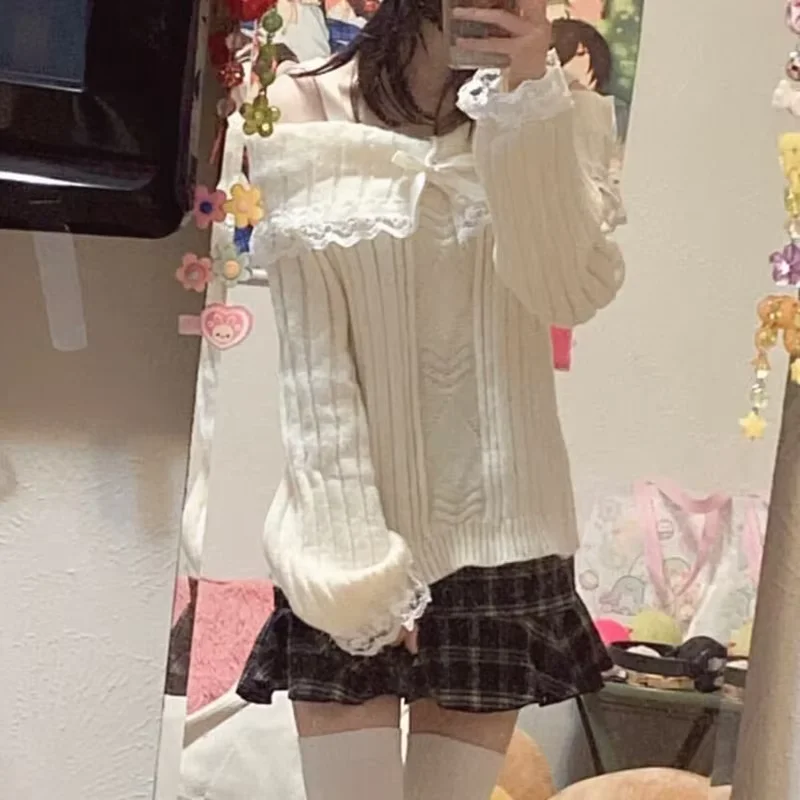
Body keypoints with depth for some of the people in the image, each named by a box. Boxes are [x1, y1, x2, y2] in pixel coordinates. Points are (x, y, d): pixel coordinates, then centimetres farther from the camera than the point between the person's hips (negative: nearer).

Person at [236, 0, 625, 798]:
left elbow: (578, 291, -9)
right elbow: (310, 361, -8)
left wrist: (531, 91, -16)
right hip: (355, 530, -3)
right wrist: (357, 564, -15)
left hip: (499, 534, 3)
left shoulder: (528, 117, 8)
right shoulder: (306, 107, -3)